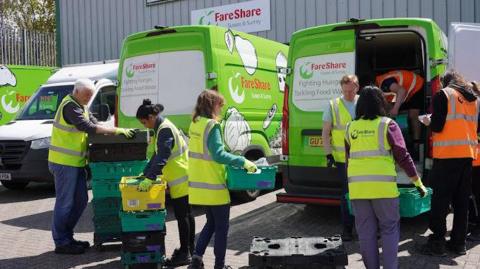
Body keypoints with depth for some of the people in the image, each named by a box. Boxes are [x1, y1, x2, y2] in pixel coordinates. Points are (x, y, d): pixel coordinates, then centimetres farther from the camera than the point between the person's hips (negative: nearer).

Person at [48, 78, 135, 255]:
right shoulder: (69, 106, -16)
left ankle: (67, 237, 24)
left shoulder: (81, 106, 15)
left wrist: (118, 132, -4)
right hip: (64, 162, -10)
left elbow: (94, 124, 11)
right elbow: (89, 128, -24)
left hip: (76, 162, 10)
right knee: (65, 203, -2)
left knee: (80, 201, 13)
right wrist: (116, 131, -23)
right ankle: (61, 243, 8)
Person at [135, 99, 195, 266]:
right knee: (186, 214, 17)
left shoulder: (165, 129, -19)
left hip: (180, 179, -10)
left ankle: (184, 254, 4)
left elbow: (162, 157, -29)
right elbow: (157, 154, 18)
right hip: (182, 178, 10)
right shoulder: (161, 128, 13)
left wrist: (150, 178, -32)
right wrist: (145, 173, 15)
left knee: (182, 216, -4)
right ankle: (189, 248, 28)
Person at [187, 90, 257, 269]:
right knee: (221, 227, 7)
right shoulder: (212, 125, -18)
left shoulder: (195, 124, 8)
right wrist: (243, 162, -22)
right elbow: (218, 155, -27)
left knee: (211, 223, 22)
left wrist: (234, 161, 16)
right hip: (214, 186, -8)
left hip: (200, 185, 8)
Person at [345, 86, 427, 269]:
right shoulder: (387, 125, -2)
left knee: (366, 232, 11)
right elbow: (403, 157, -4)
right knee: (389, 229, 10)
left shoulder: (351, 128, 8)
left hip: (356, 187, 3)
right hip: (383, 185, -3)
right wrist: (418, 182, 5)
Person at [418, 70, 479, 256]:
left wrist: (428, 122, 9)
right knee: (462, 200, 12)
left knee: (440, 200, -2)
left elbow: (437, 126, -10)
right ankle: (458, 243, 17)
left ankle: (437, 243, 1)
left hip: (447, 154, -6)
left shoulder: (443, 95, -4)